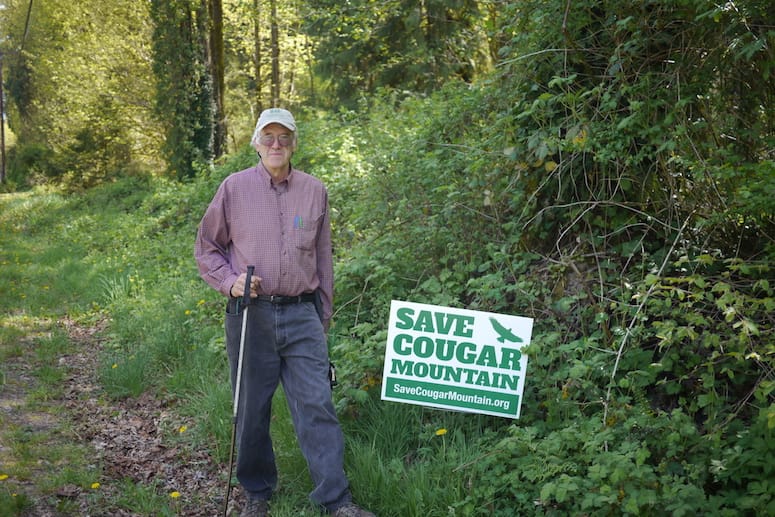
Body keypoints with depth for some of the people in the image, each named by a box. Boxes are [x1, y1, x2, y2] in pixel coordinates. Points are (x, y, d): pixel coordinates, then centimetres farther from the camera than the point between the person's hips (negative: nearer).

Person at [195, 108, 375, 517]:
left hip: (301, 315, 1)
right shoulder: (234, 187, 1)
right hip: (250, 313, -1)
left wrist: (324, 315, 17)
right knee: (251, 409, 8)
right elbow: (206, 248, 9)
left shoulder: (315, 191, 8)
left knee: (317, 404, -3)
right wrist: (230, 282, -8)